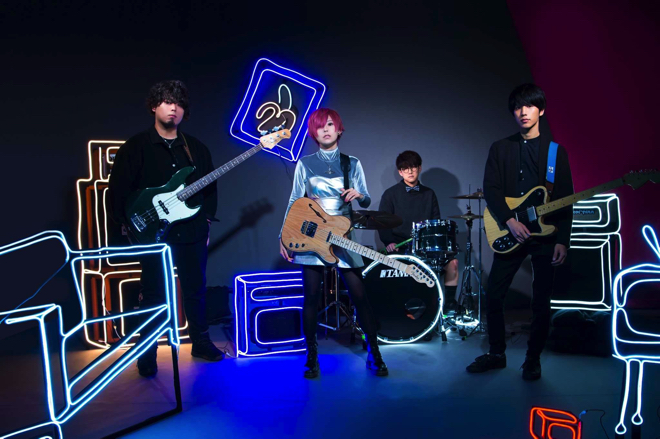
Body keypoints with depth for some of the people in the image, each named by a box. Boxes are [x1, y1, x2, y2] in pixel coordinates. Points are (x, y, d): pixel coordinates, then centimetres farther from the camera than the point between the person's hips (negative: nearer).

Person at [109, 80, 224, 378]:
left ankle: (201, 342, 28)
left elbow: (210, 188, 13)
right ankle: (148, 355, 19)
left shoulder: (197, 149, 9)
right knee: (153, 295, 4)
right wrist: (128, 225, -7)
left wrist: (206, 220, 7)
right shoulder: (135, 147, -2)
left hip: (193, 233, 3)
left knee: (196, 290, 12)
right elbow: (118, 189, -4)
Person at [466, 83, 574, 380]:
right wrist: (510, 221, -18)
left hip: (546, 235, 0)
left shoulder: (556, 151, 5)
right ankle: (496, 353, 19)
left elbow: (566, 201, 2)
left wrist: (562, 240, -6)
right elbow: (490, 189, -4)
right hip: (509, 234, 1)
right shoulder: (500, 149, 7)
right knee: (493, 294, 0)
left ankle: (533, 360, 21)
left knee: (541, 301, 4)